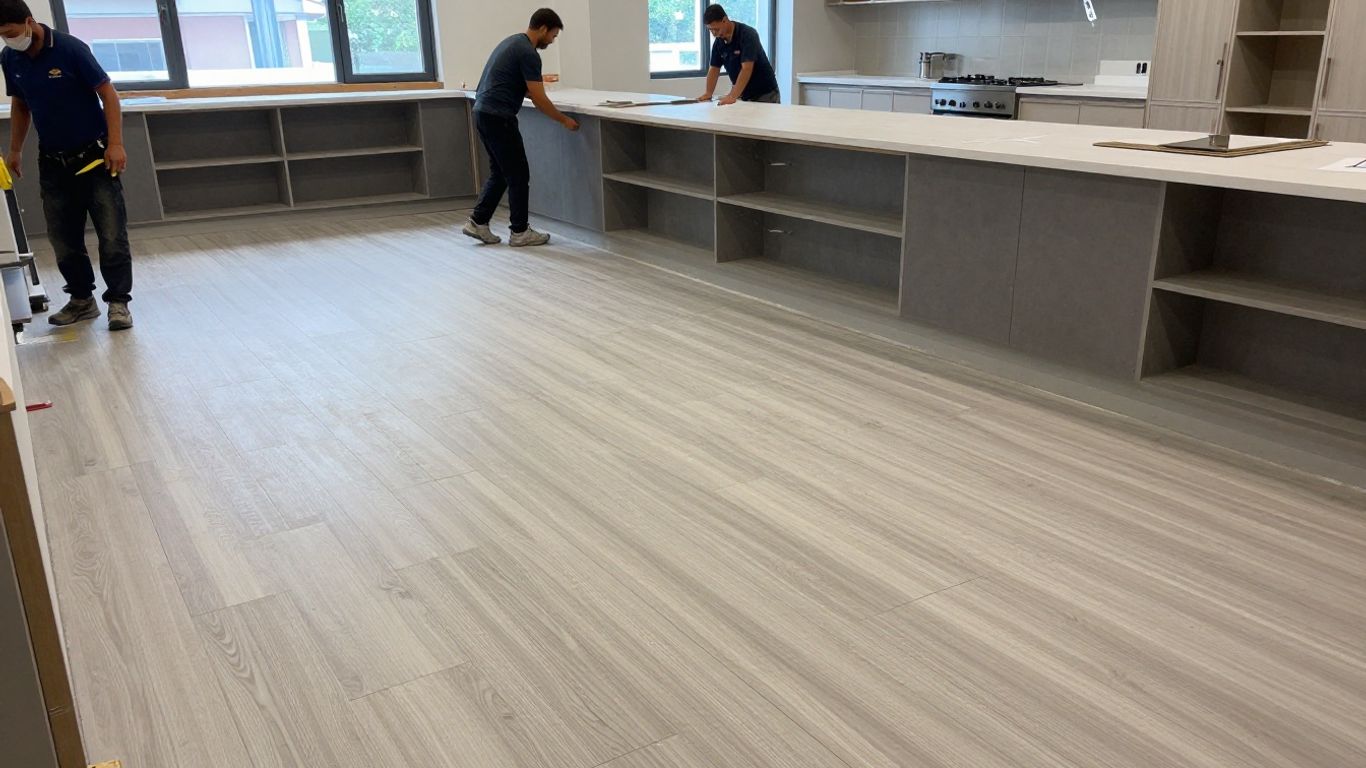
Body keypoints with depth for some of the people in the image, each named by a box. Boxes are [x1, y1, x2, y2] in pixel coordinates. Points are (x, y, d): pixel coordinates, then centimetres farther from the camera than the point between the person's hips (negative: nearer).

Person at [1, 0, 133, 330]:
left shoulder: (70, 48, -14)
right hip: (53, 163, 5)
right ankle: (82, 300, 20)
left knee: (112, 234, -6)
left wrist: (115, 144, -19)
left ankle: (118, 302, 2)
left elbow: (108, 93, -12)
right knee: (63, 239, 7)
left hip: (94, 156, -5)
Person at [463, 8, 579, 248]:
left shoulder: (513, 42, 18)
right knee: (518, 175, 0)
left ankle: (478, 222, 16)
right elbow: (539, 99, -14)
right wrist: (564, 120, -2)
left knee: (501, 173, 16)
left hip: (484, 113, 10)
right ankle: (520, 232, 9)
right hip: (498, 118, -10)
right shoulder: (528, 53, -13)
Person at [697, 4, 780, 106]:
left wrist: (733, 96, -36)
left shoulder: (748, 34, -21)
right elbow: (714, 69, 7)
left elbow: (747, 69, -29)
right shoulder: (719, 42, 0)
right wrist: (708, 93, -7)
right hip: (744, 96, 6)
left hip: (765, 94, -6)